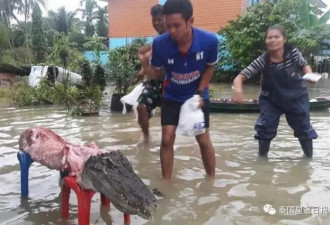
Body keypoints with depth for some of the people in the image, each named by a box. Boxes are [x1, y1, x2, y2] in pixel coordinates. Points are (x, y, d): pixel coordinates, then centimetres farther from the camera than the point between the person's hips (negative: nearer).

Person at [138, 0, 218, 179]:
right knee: (167, 139, -4)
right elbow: (156, 74, -10)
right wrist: (144, 63, -30)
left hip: (197, 96, 0)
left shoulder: (209, 41, -26)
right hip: (171, 97, 0)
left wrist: (199, 93, -11)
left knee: (204, 140, 5)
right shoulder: (160, 44, -26)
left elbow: (209, 68, -5)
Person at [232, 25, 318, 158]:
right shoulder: (262, 60, -23)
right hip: (271, 100, -1)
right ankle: (262, 156, 17)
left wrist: (309, 75, -19)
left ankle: (309, 156, 37)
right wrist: (238, 89, -49)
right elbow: (240, 77, -28)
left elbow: (304, 65, 2)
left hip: (296, 98, 1)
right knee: (264, 127, -8)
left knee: (304, 128, 12)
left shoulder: (293, 53, -20)